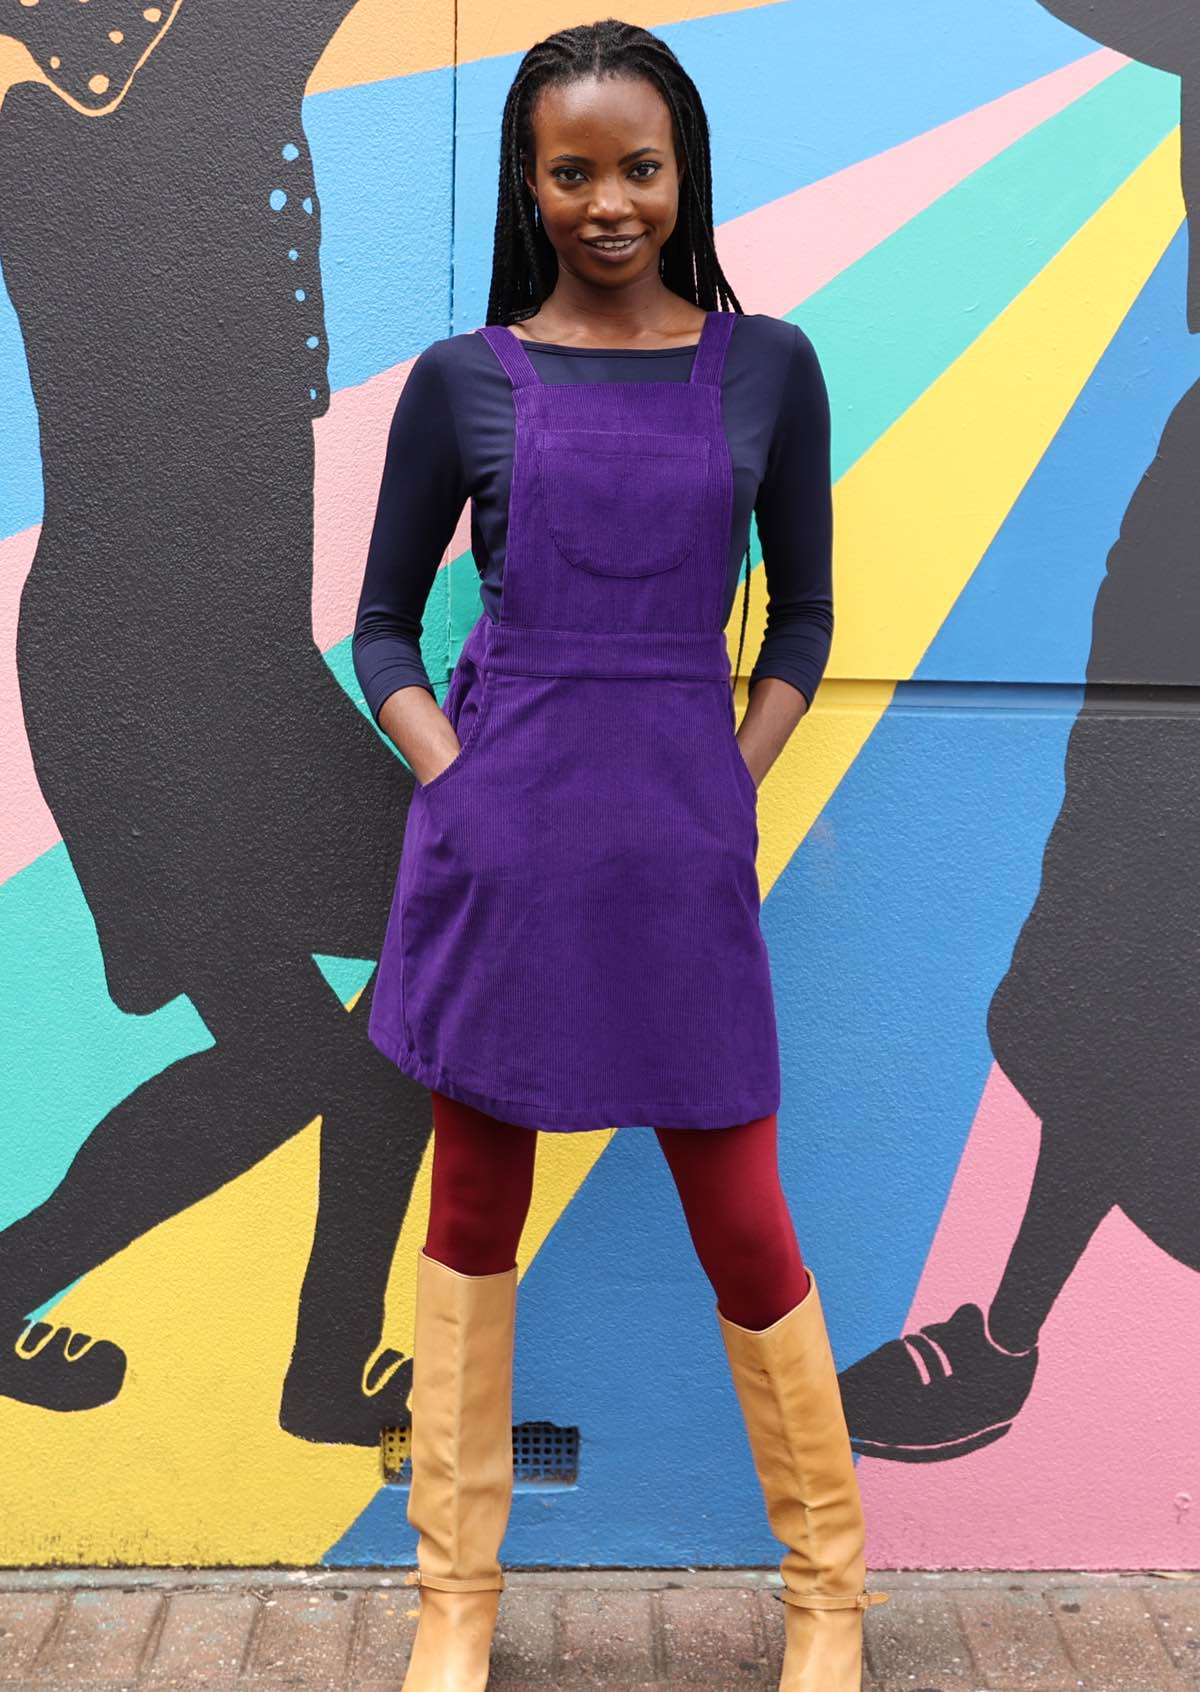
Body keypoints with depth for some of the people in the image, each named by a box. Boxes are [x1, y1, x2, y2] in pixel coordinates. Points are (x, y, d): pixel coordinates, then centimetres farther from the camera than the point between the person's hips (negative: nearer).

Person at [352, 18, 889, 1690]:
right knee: (475, 1208, 9)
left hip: (685, 831, 0)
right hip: (495, 831, 1)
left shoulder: (766, 366, 6)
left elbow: (802, 611, 12)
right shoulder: (461, 380, 4)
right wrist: (451, 778, -5)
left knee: (741, 1220, 6)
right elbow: (383, 625, 9)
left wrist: (733, 785, 1)